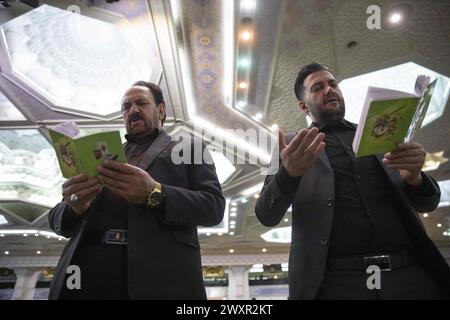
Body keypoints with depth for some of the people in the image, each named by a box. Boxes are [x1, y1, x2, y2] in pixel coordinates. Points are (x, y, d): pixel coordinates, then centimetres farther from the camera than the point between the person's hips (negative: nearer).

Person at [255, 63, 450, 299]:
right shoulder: (291, 145, 5)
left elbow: (426, 203, 15)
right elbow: (267, 216, -4)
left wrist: (413, 176, -8)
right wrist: (288, 173, -25)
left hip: (410, 275, 4)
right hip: (334, 282, -3)